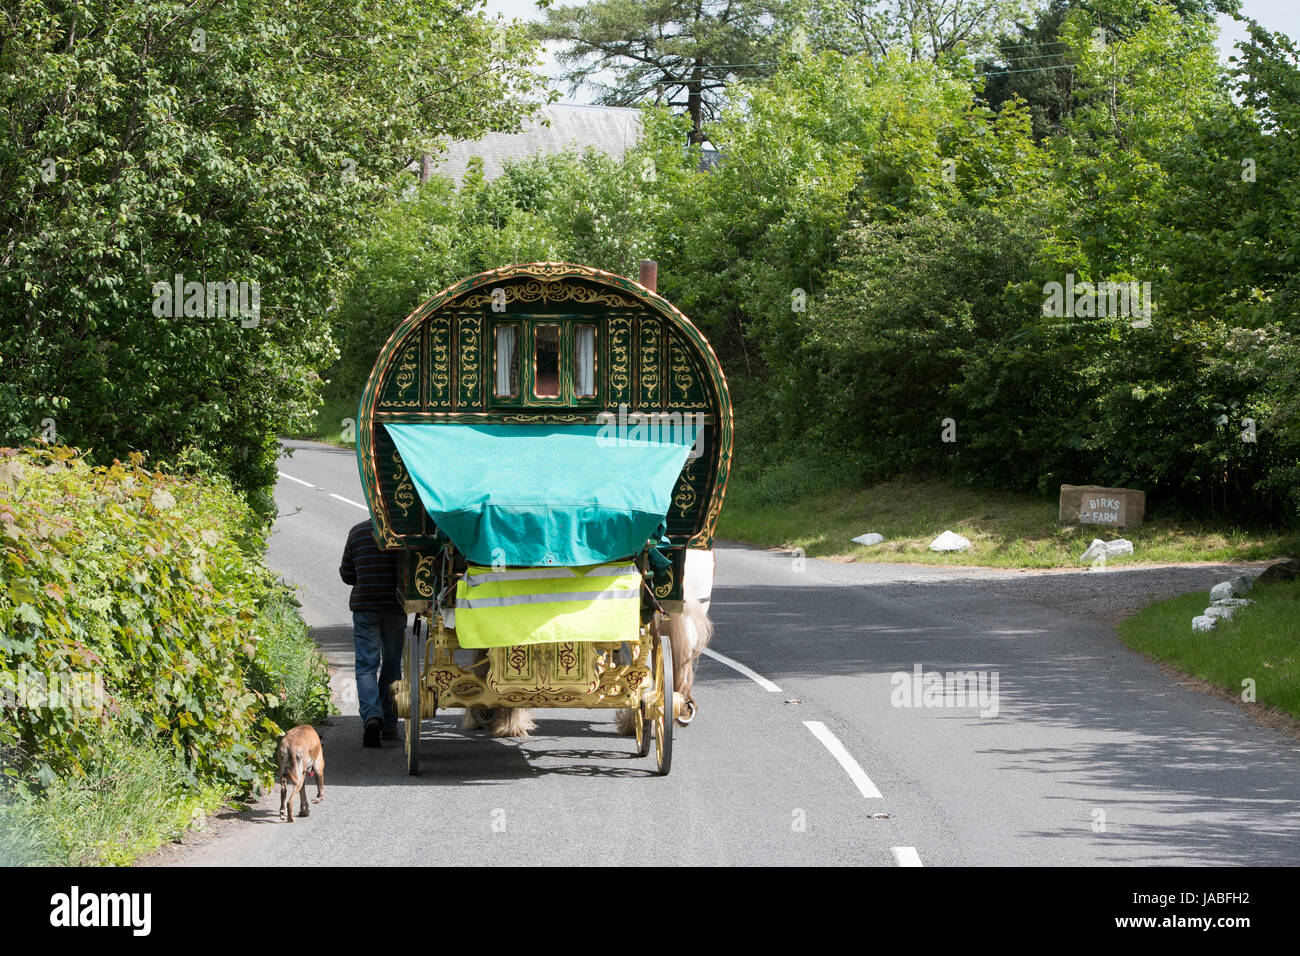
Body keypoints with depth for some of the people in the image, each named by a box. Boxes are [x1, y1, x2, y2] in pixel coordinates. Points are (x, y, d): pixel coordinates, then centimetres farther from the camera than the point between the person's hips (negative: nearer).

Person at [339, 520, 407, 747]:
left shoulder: (357, 532, 3)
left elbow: (346, 573, 8)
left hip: (364, 607, 0)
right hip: (395, 608, 0)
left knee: (366, 666, -1)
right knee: (391, 665, 13)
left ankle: (371, 716, -24)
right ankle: (389, 725, 17)